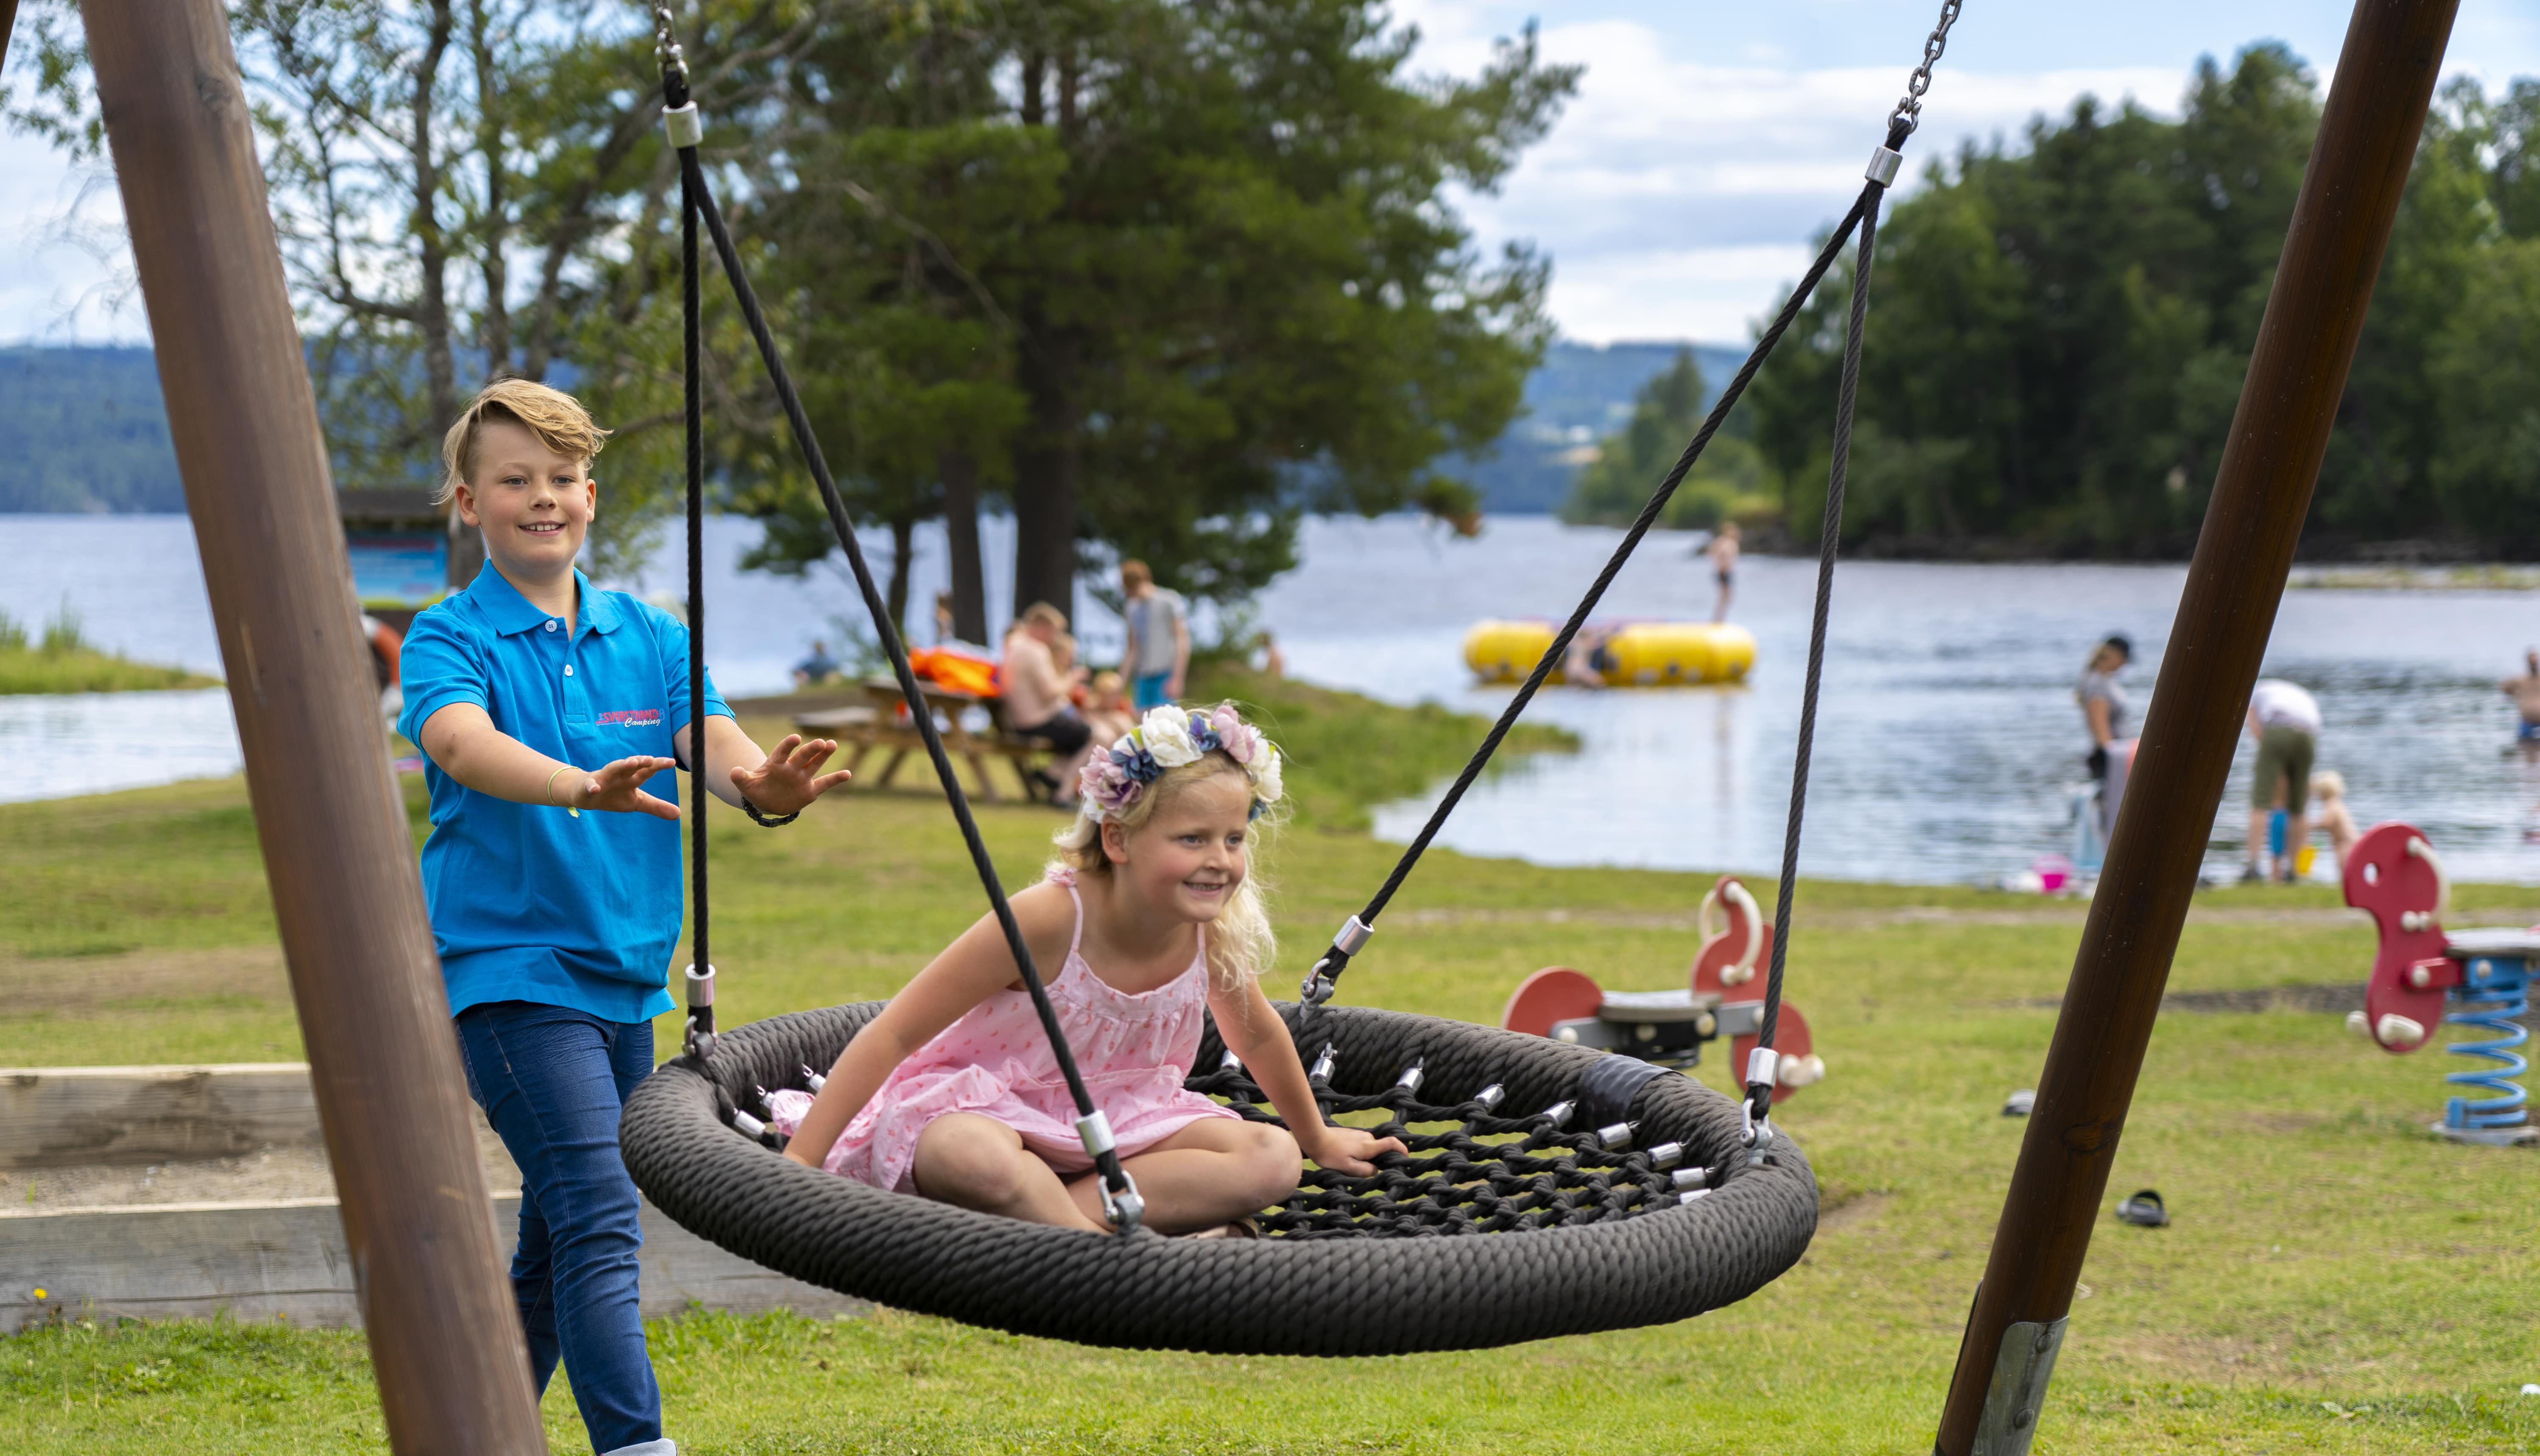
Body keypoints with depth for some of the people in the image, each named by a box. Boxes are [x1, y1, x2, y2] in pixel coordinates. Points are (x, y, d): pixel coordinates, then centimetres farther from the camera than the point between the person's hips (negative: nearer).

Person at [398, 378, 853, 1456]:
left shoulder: (651, 637, 8)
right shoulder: (449, 638, -5)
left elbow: (711, 740, -8)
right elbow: (463, 743, -27)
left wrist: (764, 786, -33)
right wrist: (582, 787, -46)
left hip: (628, 975, 6)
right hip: (511, 967, -6)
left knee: (563, 1240, 14)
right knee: (599, 1218, -18)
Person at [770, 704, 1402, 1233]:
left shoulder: (1215, 928, -9)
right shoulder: (1049, 920, -26)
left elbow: (1256, 1035, 14)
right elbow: (893, 1035, -23)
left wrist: (1319, 1140, 28)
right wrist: (798, 1164, -27)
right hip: (979, 1105, -6)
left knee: (1273, 1162, -19)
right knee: (974, 1159, -43)